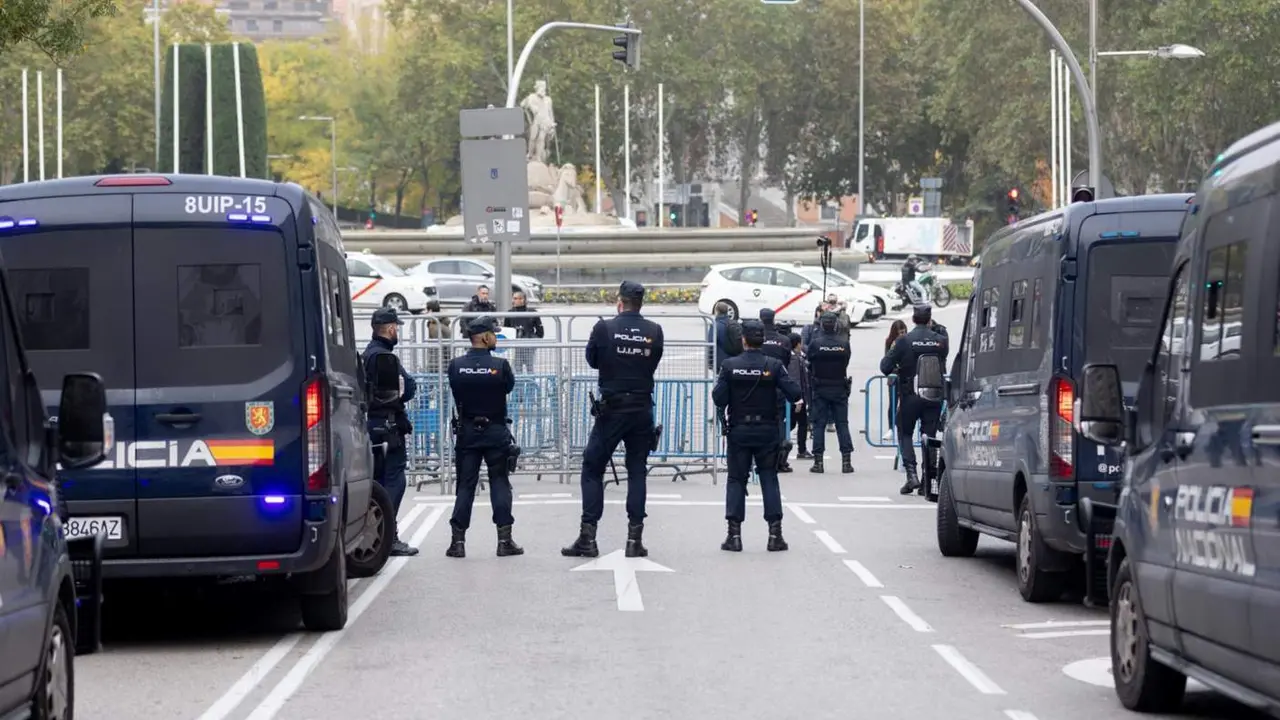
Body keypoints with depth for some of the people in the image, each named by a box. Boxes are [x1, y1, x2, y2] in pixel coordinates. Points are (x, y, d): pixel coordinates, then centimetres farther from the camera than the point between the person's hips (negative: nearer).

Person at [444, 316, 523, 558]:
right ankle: (504, 540, 3)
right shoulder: (500, 365, -13)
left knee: (465, 485, 7)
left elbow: (455, 393, 4)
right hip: (496, 431, -2)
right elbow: (510, 386, 2)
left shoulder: (456, 366, -6)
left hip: (466, 431, 2)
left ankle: (458, 540, 4)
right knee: (500, 483, 5)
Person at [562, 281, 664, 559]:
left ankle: (587, 537, 2)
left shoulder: (604, 328, -9)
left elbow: (592, 359, 5)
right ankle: (635, 538, 5)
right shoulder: (654, 332, -4)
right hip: (642, 408, 2)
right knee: (637, 471, 9)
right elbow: (654, 363, 8)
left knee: (592, 469, 7)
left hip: (611, 408, -2)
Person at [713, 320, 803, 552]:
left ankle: (734, 533, 2)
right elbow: (795, 393, -11)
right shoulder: (774, 366, -7)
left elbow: (719, 399, -10)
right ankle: (775, 532, 2)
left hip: (738, 431, 0)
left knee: (736, 479, 7)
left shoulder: (730, 366, -7)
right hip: (767, 431, 0)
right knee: (769, 479, 7)